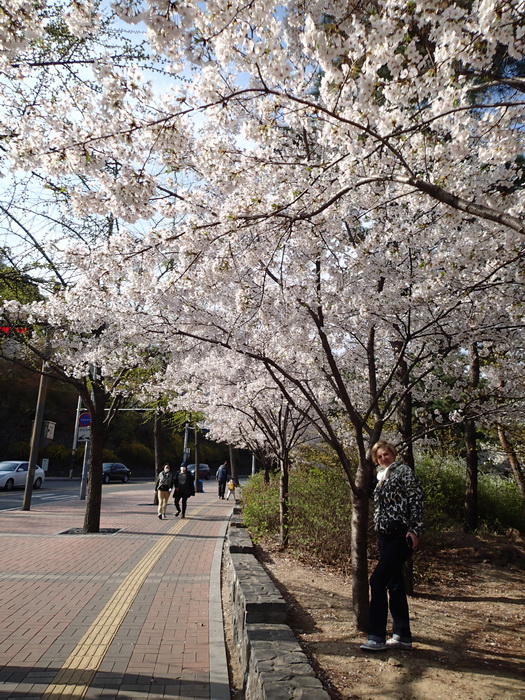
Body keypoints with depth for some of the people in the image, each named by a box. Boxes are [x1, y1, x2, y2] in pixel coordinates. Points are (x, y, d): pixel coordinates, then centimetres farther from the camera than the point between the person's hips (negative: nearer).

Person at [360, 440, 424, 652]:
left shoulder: (403, 471, -6)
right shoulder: (381, 477, 16)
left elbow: (416, 499, -14)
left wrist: (415, 529, -20)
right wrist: (377, 528, 16)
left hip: (400, 536, -8)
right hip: (385, 535, 8)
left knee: (378, 580, -11)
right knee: (394, 584, 13)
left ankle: (377, 637, -3)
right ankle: (402, 636, 23)